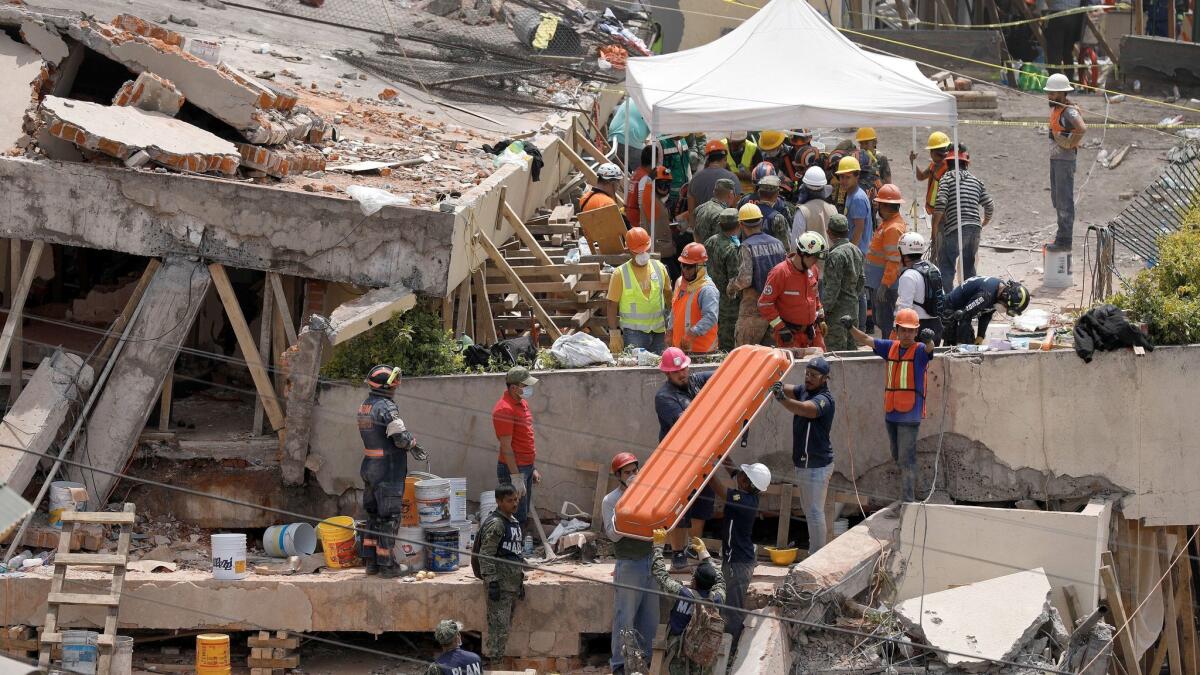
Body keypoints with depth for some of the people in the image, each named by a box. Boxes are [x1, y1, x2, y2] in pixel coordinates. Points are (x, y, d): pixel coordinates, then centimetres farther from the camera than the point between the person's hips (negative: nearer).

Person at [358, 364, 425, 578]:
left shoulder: (364, 407, 8)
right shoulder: (386, 407, -19)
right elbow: (400, 437, -24)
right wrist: (413, 445, -2)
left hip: (369, 467, 8)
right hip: (388, 470, -8)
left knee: (373, 514, 17)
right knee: (388, 517, -2)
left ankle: (371, 560, 21)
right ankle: (387, 564, 2)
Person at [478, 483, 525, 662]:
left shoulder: (514, 522, 16)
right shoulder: (495, 524, -13)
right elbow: (486, 556, -17)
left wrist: (520, 582, 23)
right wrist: (492, 582, -21)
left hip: (512, 583, 9)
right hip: (500, 584, -9)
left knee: (506, 625, 12)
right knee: (499, 627, -10)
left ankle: (498, 658, 18)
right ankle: (493, 660, -7)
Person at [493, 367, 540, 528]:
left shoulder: (522, 403, 12)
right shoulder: (504, 410, -19)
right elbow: (506, 447, -21)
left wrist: (534, 468, 21)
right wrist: (516, 477, -22)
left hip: (526, 467, 9)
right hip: (513, 469, -9)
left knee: (523, 516, 13)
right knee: (517, 519, -8)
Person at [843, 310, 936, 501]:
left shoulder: (919, 350, -7)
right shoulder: (891, 347, 10)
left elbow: (929, 348, -29)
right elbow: (866, 340, 12)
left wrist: (928, 339, -53)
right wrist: (850, 327, -6)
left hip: (910, 413, -6)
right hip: (890, 412, 7)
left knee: (906, 459, -9)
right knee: (897, 457, 16)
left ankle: (908, 501, -8)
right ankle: (909, 496, 31)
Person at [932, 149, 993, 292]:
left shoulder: (947, 178, 1)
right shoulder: (976, 180, 16)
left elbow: (941, 203, -12)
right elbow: (990, 206, 14)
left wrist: (935, 225, -2)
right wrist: (984, 222, 33)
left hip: (955, 229, -5)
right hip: (975, 228, 5)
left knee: (946, 266, -3)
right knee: (969, 265, 19)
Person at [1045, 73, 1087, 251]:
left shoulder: (1069, 111, -18)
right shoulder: (1055, 109, 11)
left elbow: (1082, 128, -35)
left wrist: (1071, 143, -22)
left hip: (1065, 160, -10)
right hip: (1054, 158, 10)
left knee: (1064, 199, -7)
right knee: (1057, 198, 17)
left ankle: (1065, 240, -6)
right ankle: (1063, 233, 27)